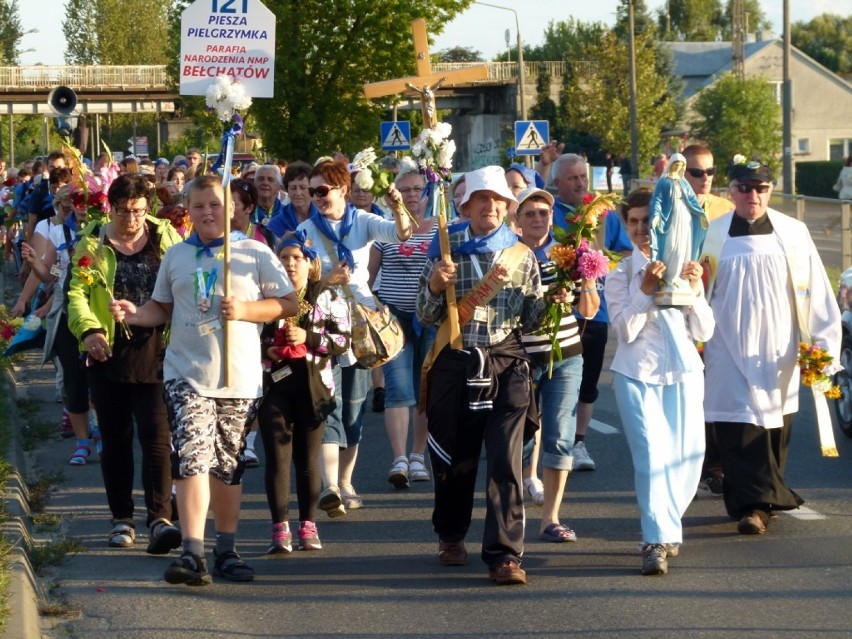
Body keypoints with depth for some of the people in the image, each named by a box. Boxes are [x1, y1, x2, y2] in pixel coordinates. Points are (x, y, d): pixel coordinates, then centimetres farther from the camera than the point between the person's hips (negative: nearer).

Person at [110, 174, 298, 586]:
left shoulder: (254, 253, 2)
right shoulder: (176, 256, 10)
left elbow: (290, 304, 2)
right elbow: (162, 308, 18)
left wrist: (245, 310, -13)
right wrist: (135, 315, -3)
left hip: (238, 377, 0)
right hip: (186, 374, 0)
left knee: (228, 466, 10)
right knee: (191, 458, -15)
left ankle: (226, 549, 23)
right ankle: (193, 554, -18)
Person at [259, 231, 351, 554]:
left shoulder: (327, 297, 6)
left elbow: (342, 339, 0)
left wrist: (308, 339, -14)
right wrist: (265, 350, -8)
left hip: (313, 385, 0)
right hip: (274, 384, 0)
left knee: (308, 457, 7)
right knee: (278, 456, -5)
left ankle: (308, 527, 15)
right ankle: (280, 530, -6)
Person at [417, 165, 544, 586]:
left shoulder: (521, 256, 8)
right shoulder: (446, 250, 6)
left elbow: (533, 318, 7)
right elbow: (426, 316, 5)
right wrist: (435, 286, -14)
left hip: (505, 366, -1)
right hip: (454, 365, 1)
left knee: (506, 462, -10)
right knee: (454, 459, 12)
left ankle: (504, 555, -10)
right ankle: (451, 536, 35)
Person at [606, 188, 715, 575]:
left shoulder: (684, 269, 9)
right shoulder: (620, 274, 4)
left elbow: (703, 332, 7)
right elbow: (626, 330, -7)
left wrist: (694, 292, -9)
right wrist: (645, 289, -18)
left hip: (683, 372, 3)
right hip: (637, 373, -3)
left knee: (687, 456, 1)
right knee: (651, 455, -15)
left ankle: (664, 529, 22)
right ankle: (658, 540, -16)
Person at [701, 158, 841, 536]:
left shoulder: (793, 234, 2)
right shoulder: (714, 236, 1)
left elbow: (816, 292, 1)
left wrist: (823, 345, -3)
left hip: (779, 353, 1)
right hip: (730, 352, -1)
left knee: (775, 429, 7)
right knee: (740, 428, -9)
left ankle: (760, 502, 20)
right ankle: (753, 504, -8)